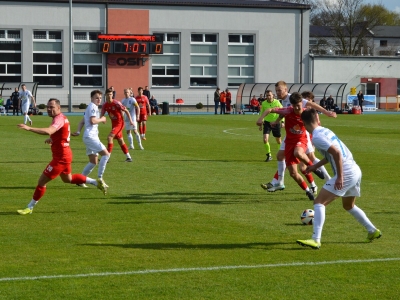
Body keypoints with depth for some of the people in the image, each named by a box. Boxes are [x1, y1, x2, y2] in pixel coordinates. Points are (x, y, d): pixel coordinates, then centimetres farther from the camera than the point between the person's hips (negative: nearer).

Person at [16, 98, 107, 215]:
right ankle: (96, 182, 30)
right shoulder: (61, 118, 9)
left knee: (42, 181, -4)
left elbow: (48, 131, -43)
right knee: (68, 179, 30)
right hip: (64, 154, 11)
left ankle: (29, 208, 5)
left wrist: (29, 128, -48)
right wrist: (51, 139, 9)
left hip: (61, 157, -11)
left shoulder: (59, 119, -22)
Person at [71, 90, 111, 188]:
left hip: (90, 137, 10)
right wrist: (102, 119, -5)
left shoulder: (90, 107, 23)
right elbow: (92, 121, -22)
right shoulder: (93, 107, -9)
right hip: (90, 136, -10)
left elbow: (82, 121, 20)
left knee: (94, 162, 12)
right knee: (106, 154, -14)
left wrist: (78, 131, 5)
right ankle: (100, 178, -14)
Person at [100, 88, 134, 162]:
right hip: (113, 123, 7)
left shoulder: (116, 103, -18)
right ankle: (128, 157, 22)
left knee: (109, 137, -20)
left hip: (119, 123, -7)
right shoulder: (105, 105, 0)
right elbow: (101, 114, 3)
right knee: (120, 141, 13)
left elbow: (126, 111, -12)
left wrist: (130, 120, -16)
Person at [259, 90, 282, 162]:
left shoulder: (277, 102, -10)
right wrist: (261, 123, 10)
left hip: (276, 123, -1)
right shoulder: (264, 103, -3)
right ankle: (269, 155, 2)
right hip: (267, 123, 2)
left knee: (278, 141, 8)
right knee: (265, 139, -14)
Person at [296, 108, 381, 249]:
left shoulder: (317, 137, -14)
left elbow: (336, 153, -23)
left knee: (319, 202, -10)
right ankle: (373, 231, 37)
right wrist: (315, 166, 29)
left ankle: (315, 240, -18)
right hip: (355, 170, 9)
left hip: (346, 173, -9)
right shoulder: (325, 130, 13)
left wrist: (340, 177, -22)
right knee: (349, 205, 30)